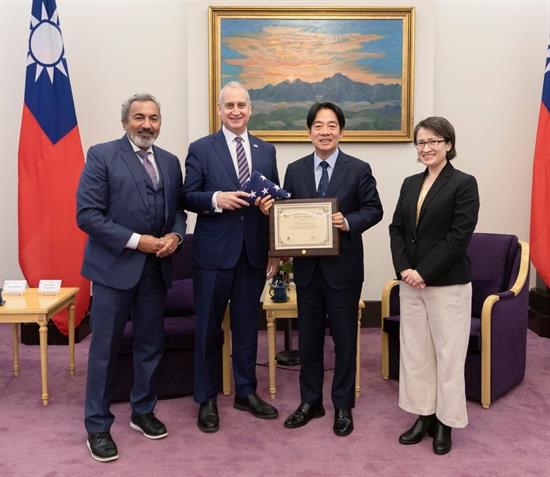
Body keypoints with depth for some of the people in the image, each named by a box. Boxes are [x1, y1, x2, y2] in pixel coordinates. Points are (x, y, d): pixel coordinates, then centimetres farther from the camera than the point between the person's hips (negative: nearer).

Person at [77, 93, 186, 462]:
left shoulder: (170, 162, 12)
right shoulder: (102, 155, -5)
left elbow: (178, 209, 14)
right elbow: (87, 214, -13)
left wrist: (176, 235, -9)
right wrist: (136, 241, -18)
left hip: (156, 267, 5)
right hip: (114, 265, -5)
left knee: (151, 343, 14)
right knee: (105, 348, 4)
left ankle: (143, 411, 32)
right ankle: (98, 425, 18)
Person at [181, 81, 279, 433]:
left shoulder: (266, 150, 10)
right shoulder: (201, 149, 0)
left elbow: (275, 201, 10)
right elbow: (188, 197, -3)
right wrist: (216, 198, -23)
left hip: (254, 252, 3)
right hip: (214, 252, -3)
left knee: (247, 325, 13)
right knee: (208, 328, 6)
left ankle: (246, 392, 28)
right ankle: (206, 399, 20)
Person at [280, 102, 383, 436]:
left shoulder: (358, 169, -2)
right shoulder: (295, 170, 6)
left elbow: (374, 210, -2)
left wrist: (348, 222, -20)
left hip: (343, 267, -3)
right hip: (307, 267, 3)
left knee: (344, 338, 7)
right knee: (309, 337, 12)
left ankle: (343, 406, 22)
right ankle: (310, 402, 28)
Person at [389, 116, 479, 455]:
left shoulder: (464, 183, -7)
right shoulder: (410, 184, 11)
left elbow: (459, 236, -14)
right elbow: (397, 229, 9)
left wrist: (424, 273, -16)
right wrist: (403, 269, -6)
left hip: (448, 285, -6)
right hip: (411, 283, 6)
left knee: (448, 354, 4)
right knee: (415, 351, 11)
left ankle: (445, 422, 19)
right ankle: (423, 415, 25)